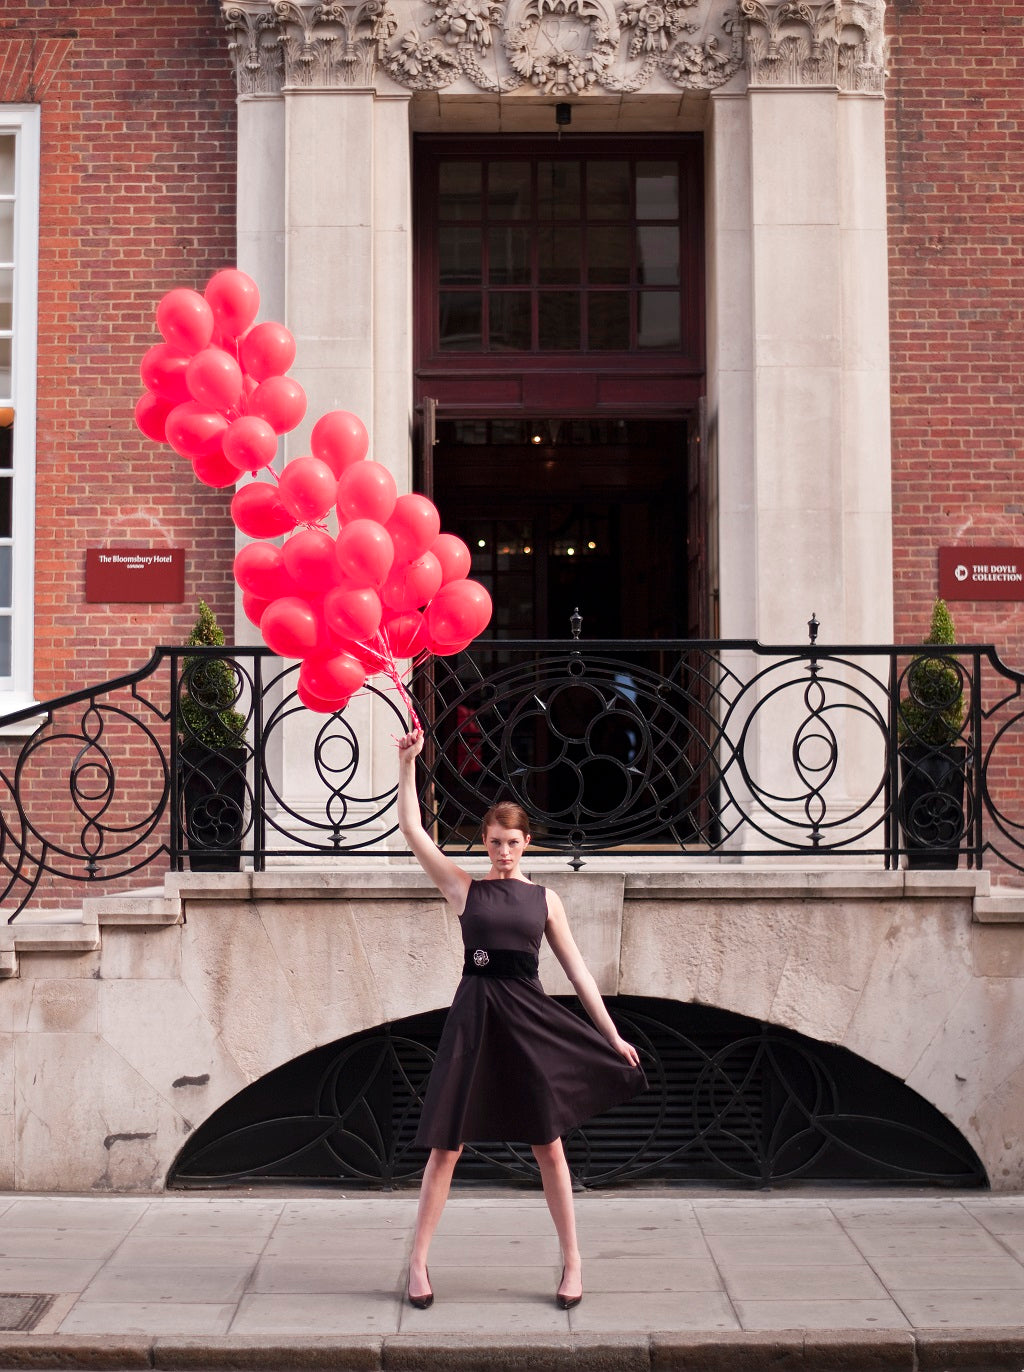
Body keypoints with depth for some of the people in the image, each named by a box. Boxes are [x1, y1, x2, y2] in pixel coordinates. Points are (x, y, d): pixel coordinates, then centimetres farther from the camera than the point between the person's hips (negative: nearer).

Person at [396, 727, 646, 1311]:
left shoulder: (545, 899, 8)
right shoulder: (465, 887, 5)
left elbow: (577, 969, 9)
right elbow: (412, 828, -2)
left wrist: (612, 1034, 6)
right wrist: (408, 763, -8)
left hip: (530, 1020, 1)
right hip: (475, 1017, -1)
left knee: (549, 1145, 6)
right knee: (446, 1147, 2)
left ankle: (573, 1261, 18)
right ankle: (419, 1262, 13)